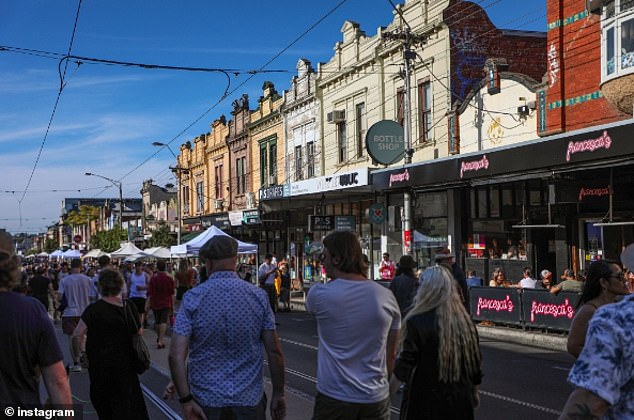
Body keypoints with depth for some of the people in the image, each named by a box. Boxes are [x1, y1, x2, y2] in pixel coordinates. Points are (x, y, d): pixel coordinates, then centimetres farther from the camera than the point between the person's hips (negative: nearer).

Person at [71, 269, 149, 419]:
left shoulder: (93, 309, -14)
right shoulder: (130, 307, -5)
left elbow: (76, 336, -19)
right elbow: (139, 333, 2)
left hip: (100, 366, -2)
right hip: (125, 365, 2)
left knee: (104, 405, 17)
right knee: (127, 402, 17)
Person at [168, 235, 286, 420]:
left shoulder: (193, 297, -8)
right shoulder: (258, 295, -5)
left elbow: (176, 355, -14)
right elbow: (274, 351, -4)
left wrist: (186, 400, -10)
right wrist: (278, 394, 5)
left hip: (206, 399, 0)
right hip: (249, 398, 1)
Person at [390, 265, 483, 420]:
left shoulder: (416, 322, -17)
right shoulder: (465, 321, -1)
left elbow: (405, 363, -15)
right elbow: (475, 361, 6)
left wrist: (390, 387, -1)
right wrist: (474, 393, 18)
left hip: (425, 400, -4)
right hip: (459, 400, 4)